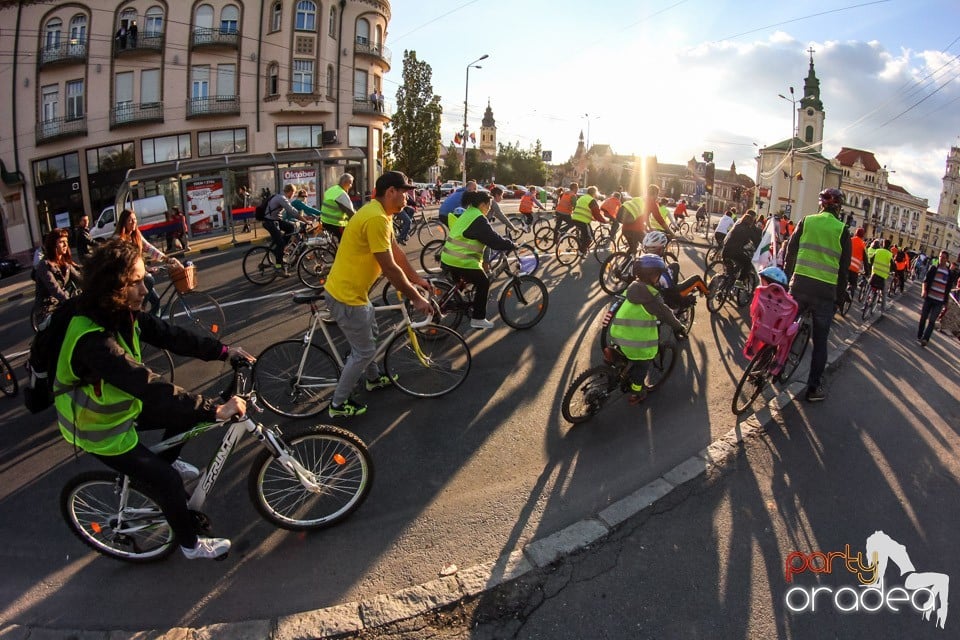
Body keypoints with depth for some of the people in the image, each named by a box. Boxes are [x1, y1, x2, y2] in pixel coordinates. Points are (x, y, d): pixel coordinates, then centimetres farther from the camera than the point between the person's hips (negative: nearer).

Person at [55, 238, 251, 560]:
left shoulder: (122, 314, -11)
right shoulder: (93, 339, -38)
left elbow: (169, 336, -6)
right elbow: (149, 386, -44)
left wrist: (222, 350, -14)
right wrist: (215, 410, -46)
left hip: (122, 406, 8)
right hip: (99, 427, -8)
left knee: (188, 407, 7)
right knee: (166, 480, -2)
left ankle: (167, 460, 32)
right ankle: (190, 543, 20)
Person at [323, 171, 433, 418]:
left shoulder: (379, 213, 7)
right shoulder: (376, 218, -26)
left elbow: (396, 251, 15)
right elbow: (390, 268, -25)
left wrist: (416, 279, 18)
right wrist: (416, 298, -17)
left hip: (352, 290, 10)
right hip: (346, 296, -10)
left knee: (370, 333, 27)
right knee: (364, 350, 2)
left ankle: (374, 379, 49)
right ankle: (338, 404, 17)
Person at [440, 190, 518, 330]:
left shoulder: (467, 214, 17)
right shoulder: (478, 219, -15)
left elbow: (487, 236, 26)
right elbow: (493, 239, -17)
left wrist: (505, 243, 25)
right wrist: (511, 245, -4)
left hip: (448, 258, 10)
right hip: (462, 261, -10)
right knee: (483, 284, 4)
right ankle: (478, 319, 6)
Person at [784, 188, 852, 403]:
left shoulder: (806, 221, 3)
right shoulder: (843, 230, 0)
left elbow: (790, 252, 4)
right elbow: (844, 268, 1)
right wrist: (839, 297, 8)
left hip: (799, 284, 1)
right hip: (826, 291, -1)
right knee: (820, 341, 8)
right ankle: (813, 387, 14)